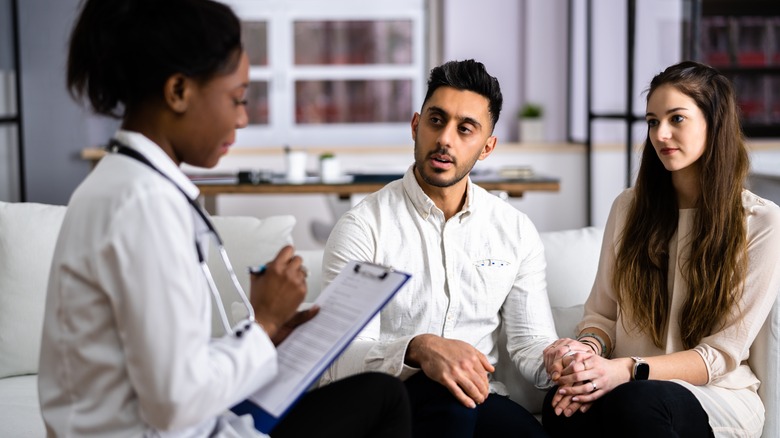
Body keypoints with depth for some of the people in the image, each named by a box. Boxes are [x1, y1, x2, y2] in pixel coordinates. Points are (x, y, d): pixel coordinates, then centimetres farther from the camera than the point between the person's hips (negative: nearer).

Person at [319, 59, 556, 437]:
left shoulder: (516, 231, 10)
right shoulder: (363, 227, -4)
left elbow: (531, 341, 8)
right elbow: (341, 361, -13)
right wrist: (419, 349, -35)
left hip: (480, 405, 4)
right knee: (444, 393, -38)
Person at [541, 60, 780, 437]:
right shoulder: (629, 207, 9)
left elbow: (722, 354, -7)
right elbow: (601, 312, 10)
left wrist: (628, 370, -23)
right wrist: (587, 348, -15)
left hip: (718, 396, -2)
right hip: (622, 384, 3)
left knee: (634, 400, -38)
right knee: (562, 407, -35)